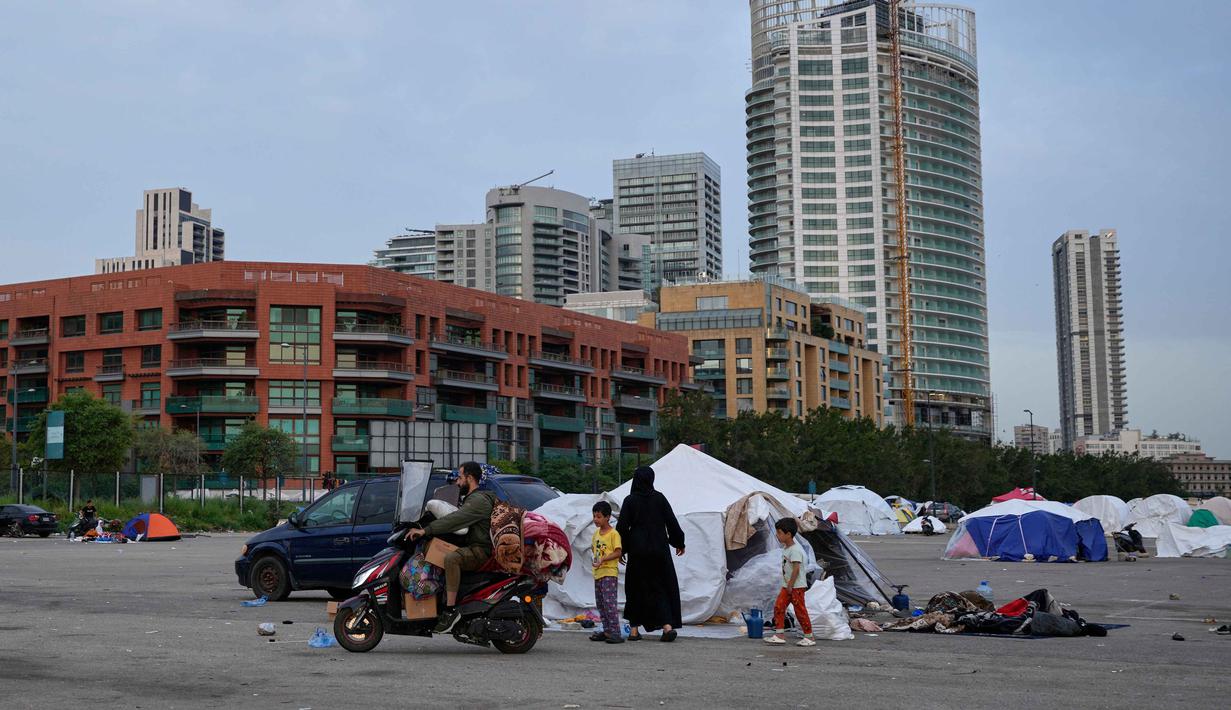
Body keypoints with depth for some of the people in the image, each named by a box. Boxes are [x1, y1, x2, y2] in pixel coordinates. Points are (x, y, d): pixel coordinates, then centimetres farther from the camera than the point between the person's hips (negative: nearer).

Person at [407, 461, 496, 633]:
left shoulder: (479, 500, -14)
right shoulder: (470, 498, 23)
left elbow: (454, 520, -25)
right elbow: (455, 519, 27)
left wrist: (425, 530, -28)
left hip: (481, 550, -12)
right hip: (470, 548, 12)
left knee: (451, 558, -37)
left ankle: (450, 609, -36)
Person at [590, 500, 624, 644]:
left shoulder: (613, 534, -11)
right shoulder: (597, 532, 13)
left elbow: (618, 552, -16)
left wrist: (602, 559, -22)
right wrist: (596, 558, 10)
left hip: (609, 573, -9)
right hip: (598, 573, 9)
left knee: (610, 602, -13)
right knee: (600, 603, 12)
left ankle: (615, 632, -14)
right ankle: (606, 631, 19)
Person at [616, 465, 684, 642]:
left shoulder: (630, 501, -3)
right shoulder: (659, 498, -1)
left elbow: (622, 527, -4)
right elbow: (672, 522, 1)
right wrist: (679, 543, 13)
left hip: (638, 551, 0)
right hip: (659, 551, 0)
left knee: (636, 588, 10)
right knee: (662, 587, 7)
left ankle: (634, 629, 10)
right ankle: (668, 625, -8)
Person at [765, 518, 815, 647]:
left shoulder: (795, 549, -19)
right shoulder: (786, 548, 12)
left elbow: (796, 569, -23)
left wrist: (790, 585, -21)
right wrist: (787, 585, 17)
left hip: (797, 586, -10)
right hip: (787, 585, 10)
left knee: (800, 610, -4)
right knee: (778, 607, 3)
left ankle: (809, 637, 6)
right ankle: (779, 636, 4)